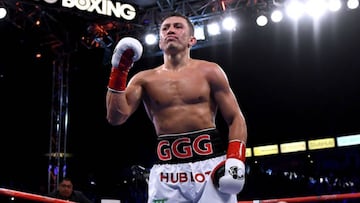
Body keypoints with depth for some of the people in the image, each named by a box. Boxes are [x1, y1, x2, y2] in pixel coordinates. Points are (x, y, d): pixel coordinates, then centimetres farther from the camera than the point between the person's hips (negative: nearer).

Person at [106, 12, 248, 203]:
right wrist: (119, 70, -5)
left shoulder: (209, 71, 7)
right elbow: (115, 117, -1)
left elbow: (236, 118, 4)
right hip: (166, 170, 1)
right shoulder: (144, 79, 10)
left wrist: (235, 159, -11)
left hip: (212, 163, -1)